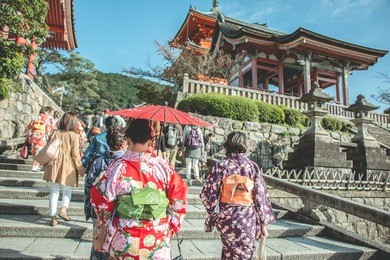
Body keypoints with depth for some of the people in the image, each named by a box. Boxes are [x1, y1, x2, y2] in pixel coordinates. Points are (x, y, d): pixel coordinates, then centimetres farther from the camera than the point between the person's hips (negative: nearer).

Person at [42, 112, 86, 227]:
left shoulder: (56, 133, 1)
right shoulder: (74, 136, -9)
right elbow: (75, 154, -9)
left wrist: (46, 164, 19)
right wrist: (80, 168, 1)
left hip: (55, 164, 3)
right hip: (68, 166, -3)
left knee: (54, 191, 11)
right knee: (67, 190, 18)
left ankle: (53, 217, 12)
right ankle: (63, 210, 1)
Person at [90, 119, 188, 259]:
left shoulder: (118, 166, -13)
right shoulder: (162, 165, -10)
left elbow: (101, 198, -8)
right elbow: (179, 196, -6)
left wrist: (110, 224, 9)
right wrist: (171, 227, 6)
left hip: (124, 237, 0)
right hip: (158, 238, 1)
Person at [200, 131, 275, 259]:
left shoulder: (220, 165, -7)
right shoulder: (252, 166, -4)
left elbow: (208, 193, -6)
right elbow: (261, 195, -3)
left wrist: (212, 214, 12)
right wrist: (263, 223, 4)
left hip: (226, 217, 0)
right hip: (247, 219, 0)